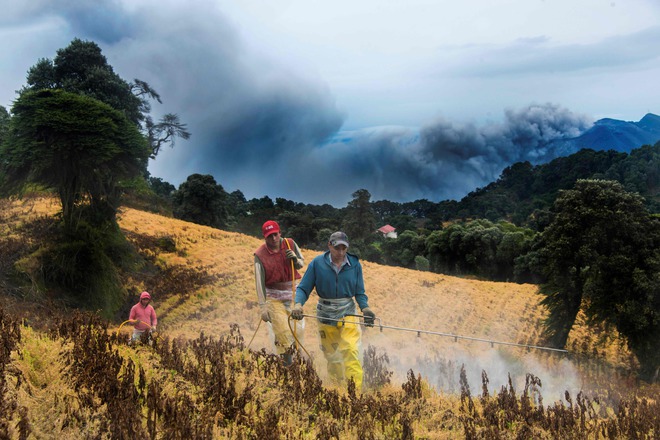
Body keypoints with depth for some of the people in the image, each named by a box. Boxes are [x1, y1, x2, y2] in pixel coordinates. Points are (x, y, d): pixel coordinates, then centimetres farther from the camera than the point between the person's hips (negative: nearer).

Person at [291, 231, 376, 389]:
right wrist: (298, 304, -24)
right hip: (326, 315, 1)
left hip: (348, 313, -1)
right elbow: (303, 288, -4)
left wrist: (365, 308, -13)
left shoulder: (355, 264, -1)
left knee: (350, 351, -18)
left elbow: (359, 293, 5)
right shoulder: (317, 263, -6)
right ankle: (337, 387, 29)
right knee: (331, 356, 11)